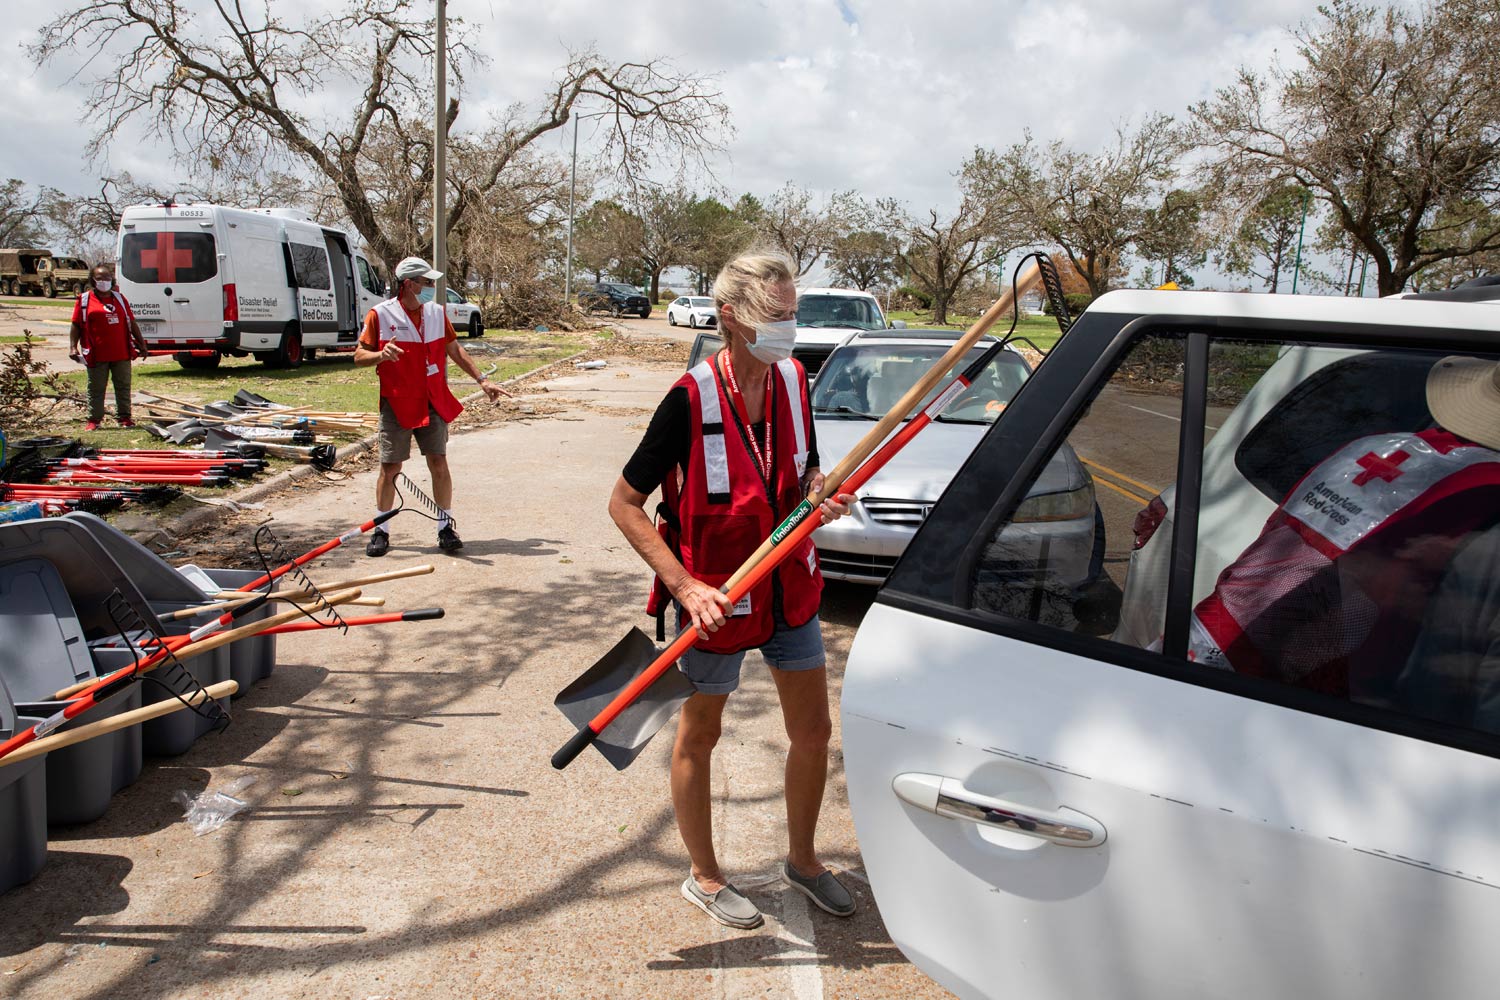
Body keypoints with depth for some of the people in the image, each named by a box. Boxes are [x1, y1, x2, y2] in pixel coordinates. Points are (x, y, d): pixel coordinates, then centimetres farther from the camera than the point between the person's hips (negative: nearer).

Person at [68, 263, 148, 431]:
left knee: (123, 386, 7)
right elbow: (76, 325, 2)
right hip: (97, 355, -3)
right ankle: (94, 419, 10)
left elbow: (132, 323, 17)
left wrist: (141, 344, 14)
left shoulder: (119, 298, 14)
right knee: (96, 389, 3)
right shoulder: (85, 299, 3)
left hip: (122, 353, 3)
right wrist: (73, 347, -7)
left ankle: (124, 417, 15)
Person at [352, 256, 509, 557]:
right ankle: (380, 531, 15)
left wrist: (482, 380, 11)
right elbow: (359, 355, -2)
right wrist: (381, 354, -23)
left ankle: (445, 527, 12)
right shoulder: (380, 315, -5)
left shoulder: (437, 312, 8)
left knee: (439, 464, 1)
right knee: (390, 468, 2)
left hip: (433, 402, 3)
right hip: (396, 404, -3)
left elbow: (455, 350, 15)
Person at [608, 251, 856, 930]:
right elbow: (624, 503, -16)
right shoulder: (692, 399, -21)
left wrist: (821, 497, -12)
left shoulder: (793, 382, -3)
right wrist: (684, 586, -23)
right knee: (699, 738, 14)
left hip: (790, 591, 6)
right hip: (716, 599, -6)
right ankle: (704, 878, 36)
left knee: (813, 732, 15)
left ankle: (801, 860, 40)